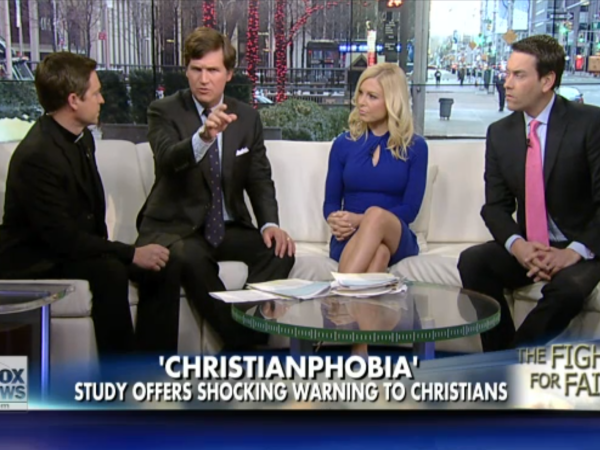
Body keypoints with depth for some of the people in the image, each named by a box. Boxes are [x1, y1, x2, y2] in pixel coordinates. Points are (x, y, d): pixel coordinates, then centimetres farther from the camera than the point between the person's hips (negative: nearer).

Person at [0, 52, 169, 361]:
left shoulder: (81, 137, 5)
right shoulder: (37, 156, -24)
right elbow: (63, 238, -26)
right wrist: (131, 254, -25)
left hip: (77, 246, 9)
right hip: (34, 262, -8)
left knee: (160, 264, -9)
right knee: (109, 271, -33)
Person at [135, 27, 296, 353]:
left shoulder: (247, 117, 8)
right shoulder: (165, 112, -5)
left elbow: (260, 179, 8)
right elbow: (166, 158, -26)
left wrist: (270, 224, -12)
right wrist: (203, 136, -48)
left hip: (228, 228, 4)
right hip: (176, 228, -4)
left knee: (279, 250, -21)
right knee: (189, 258, -36)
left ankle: (239, 350, -16)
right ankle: (248, 339, -19)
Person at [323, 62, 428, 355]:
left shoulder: (414, 147, 5)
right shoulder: (344, 144, 10)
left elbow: (410, 208, -3)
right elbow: (330, 203, 10)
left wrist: (362, 220, -16)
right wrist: (335, 220, -15)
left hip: (396, 238, -1)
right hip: (350, 240, 1)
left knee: (377, 215, -38)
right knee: (378, 251, -38)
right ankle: (359, 349, -47)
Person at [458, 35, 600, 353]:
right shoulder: (500, 133, 5)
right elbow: (495, 205, 3)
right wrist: (517, 245, -17)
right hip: (527, 249, 4)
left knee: (567, 287, -34)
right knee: (472, 261, -23)